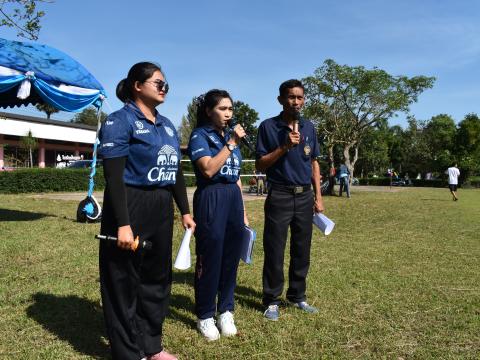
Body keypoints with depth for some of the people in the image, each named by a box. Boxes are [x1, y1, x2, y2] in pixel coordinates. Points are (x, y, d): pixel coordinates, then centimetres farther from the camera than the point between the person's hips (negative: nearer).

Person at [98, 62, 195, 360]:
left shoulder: (167, 124, 14)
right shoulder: (121, 120, -9)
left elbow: (176, 172, 18)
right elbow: (114, 176, -16)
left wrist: (185, 211, 15)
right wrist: (123, 223, -22)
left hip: (161, 210, 8)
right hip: (130, 208, -8)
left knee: (157, 278, 16)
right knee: (124, 283, 5)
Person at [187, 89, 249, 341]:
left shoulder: (231, 136, 16)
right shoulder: (200, 135, -3)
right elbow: (208, 169, -19)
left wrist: (243, 212, 17)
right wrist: (231, 144, -15)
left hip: (234, 200, 6)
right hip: (211, 200, -6)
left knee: (231, 258, 9)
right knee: (210, 259, 1)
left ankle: (226, 311, 24)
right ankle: (205, 316, 16)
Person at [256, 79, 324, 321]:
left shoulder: (309, 127, 10)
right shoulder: (268, 127, -4)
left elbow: (314, 163, 14)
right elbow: (260, 165, -7)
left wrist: (318, 197, 9)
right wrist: (285, 147, -18)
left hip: (304, 196, 5)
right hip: (279, 196, -4)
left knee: (302, 250, 11)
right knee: (274, 251, 2)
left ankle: (297, 296, 27)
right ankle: (271, 301, 15)